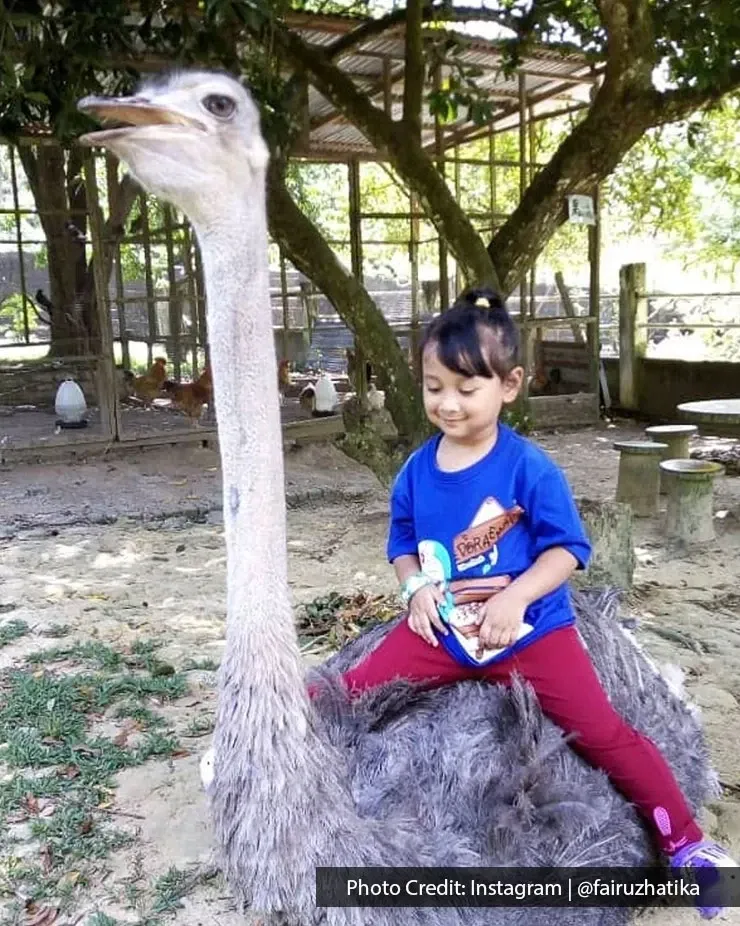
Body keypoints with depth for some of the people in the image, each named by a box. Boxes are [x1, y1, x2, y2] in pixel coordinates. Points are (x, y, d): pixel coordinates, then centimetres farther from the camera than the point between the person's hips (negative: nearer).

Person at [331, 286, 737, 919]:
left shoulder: (529, 468, -15)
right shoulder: (415, 472, -2)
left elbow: (568, 548, -11)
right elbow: (403, 544, 11)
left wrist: (514, 598, -25)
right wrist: (416, 587, -10)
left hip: (530, 629, -3)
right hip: (442, 629, 4)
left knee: (604, 733, -4)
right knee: (347, 699, -4)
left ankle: (685, 843, 13)